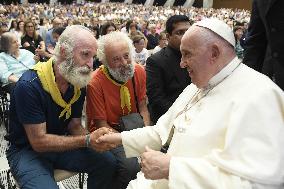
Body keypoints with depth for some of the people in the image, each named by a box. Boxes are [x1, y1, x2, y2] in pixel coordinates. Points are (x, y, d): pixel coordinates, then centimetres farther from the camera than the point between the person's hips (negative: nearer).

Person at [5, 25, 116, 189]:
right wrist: (87, 141, -31)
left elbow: (75, 126, 2)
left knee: (108, 162, -8)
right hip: (27, 150, -6)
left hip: (61, 144, 6)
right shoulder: (29, 85, -26)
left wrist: (94, 139, -21)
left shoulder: (79, 84, -4)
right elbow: (38, 141, -25)